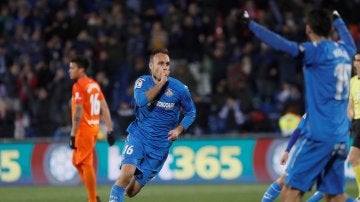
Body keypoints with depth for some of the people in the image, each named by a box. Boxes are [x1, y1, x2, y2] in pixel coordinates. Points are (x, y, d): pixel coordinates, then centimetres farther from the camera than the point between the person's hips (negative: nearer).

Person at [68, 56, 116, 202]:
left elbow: (78, 112, -18)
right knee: (77, 161, 17)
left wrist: (73, 135, -18)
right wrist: (109, 129, 12)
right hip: (94, 128, 9)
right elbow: (104, 108, 12)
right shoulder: (94, 84, 14)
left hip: (84, 129, -9)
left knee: (86, 164, -5)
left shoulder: (79, 86, -12)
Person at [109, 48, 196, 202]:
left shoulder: (179, 89, -4)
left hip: (160, 145, 1)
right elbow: (141, 100, -24)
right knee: (126, 174, -28)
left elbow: (191, 113, 10)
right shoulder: (142, 82, -3)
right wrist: (161, 82, -24)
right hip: (138, 137, -1)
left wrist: (178, 130, -7)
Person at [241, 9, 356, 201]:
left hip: (319, 136, -7)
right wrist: (338, 20, 57)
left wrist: (250, 23, -16)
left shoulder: (317, 50, -9)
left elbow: (283, 45, -21)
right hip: (341, 137, 7)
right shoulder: (344, 50, 13)